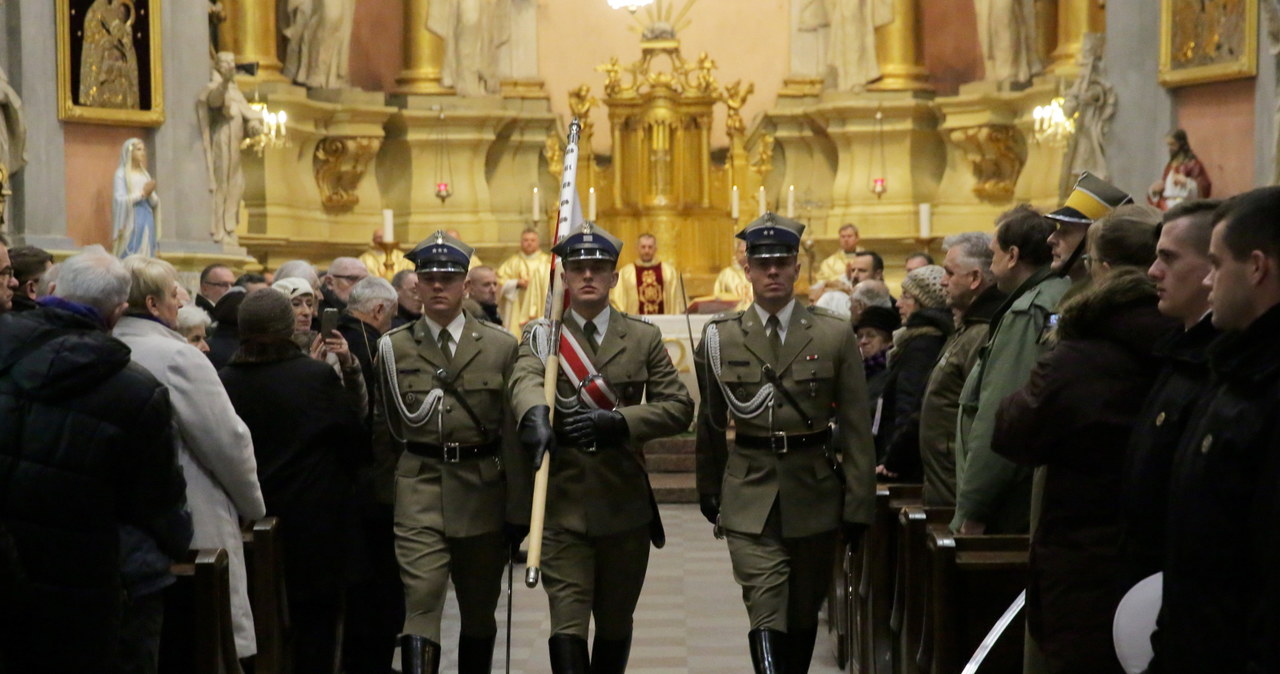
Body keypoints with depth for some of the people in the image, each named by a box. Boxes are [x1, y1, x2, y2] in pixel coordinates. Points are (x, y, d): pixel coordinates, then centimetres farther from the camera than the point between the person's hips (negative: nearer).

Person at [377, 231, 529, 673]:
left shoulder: (501, 346, 4)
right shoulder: (394, 348, 4)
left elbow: (514, 433, 2)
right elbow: (383, 430, 10)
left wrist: (518, 510, -1)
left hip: (483, 492, 1)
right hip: (419, 490, -1)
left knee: (479, 611, 12)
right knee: (421, 604, -13)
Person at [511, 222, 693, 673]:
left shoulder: (643, 338, 7)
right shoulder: (540, 337, 3)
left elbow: (679, 407, -2)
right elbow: (525, 381, -18)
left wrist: (616, 422, -18)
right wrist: (536, 416, -42)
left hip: (625, 501, 2)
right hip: (562, 499, -2)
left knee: (615, 622, 12)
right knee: (567, 622, -9)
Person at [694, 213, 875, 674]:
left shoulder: (835, 336, 1)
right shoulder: (720, 338, 3)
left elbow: (856, 427, 1)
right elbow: (711, 422, 13)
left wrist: (858, 504, -2)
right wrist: (709, 491, 18)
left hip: (814, 494, 1)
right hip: (750, 497, -1)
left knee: (803, 617, 13)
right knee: (767, 620, -13)